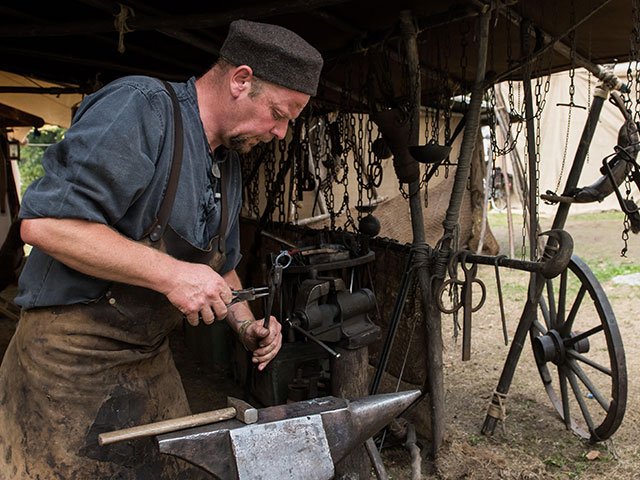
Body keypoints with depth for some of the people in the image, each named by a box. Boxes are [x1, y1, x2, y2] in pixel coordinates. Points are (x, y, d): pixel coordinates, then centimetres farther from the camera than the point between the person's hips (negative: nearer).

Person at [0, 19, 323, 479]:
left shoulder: (228, 165, 10)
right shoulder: (140, 108, -19)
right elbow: (45, 222, -26)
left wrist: (246, 325, 8)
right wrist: (168, 273, -27)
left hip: (151, 357, 8)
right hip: (71, 356, -8)